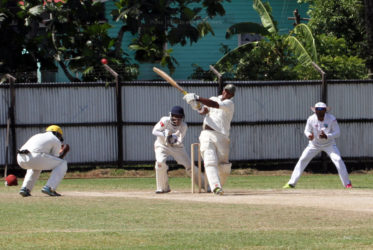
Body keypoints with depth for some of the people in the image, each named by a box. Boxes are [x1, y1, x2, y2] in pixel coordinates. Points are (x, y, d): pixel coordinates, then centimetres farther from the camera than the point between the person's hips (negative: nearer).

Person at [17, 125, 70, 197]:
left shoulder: (37, 135, 36)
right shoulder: (56, 141, 17)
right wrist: (61, 155, 32)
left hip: (21, 160, 7)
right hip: (35, 158, -7)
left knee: (36, 165, 40)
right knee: (62, 164, 11)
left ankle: (25, 189, 21)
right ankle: (49, 188, -4)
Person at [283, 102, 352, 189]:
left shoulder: (331, 119, -23)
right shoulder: (311, 119, -18)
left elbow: (337, 133, -20)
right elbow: (307, 131, -4)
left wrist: (326, 136, -37)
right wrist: (309, 135, -30)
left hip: (329, 144, -2)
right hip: (314, 145, 2)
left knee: (338, 160, -19)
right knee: (302, 160, -5)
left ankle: (347, 183, -8)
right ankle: (291, 183, 3)